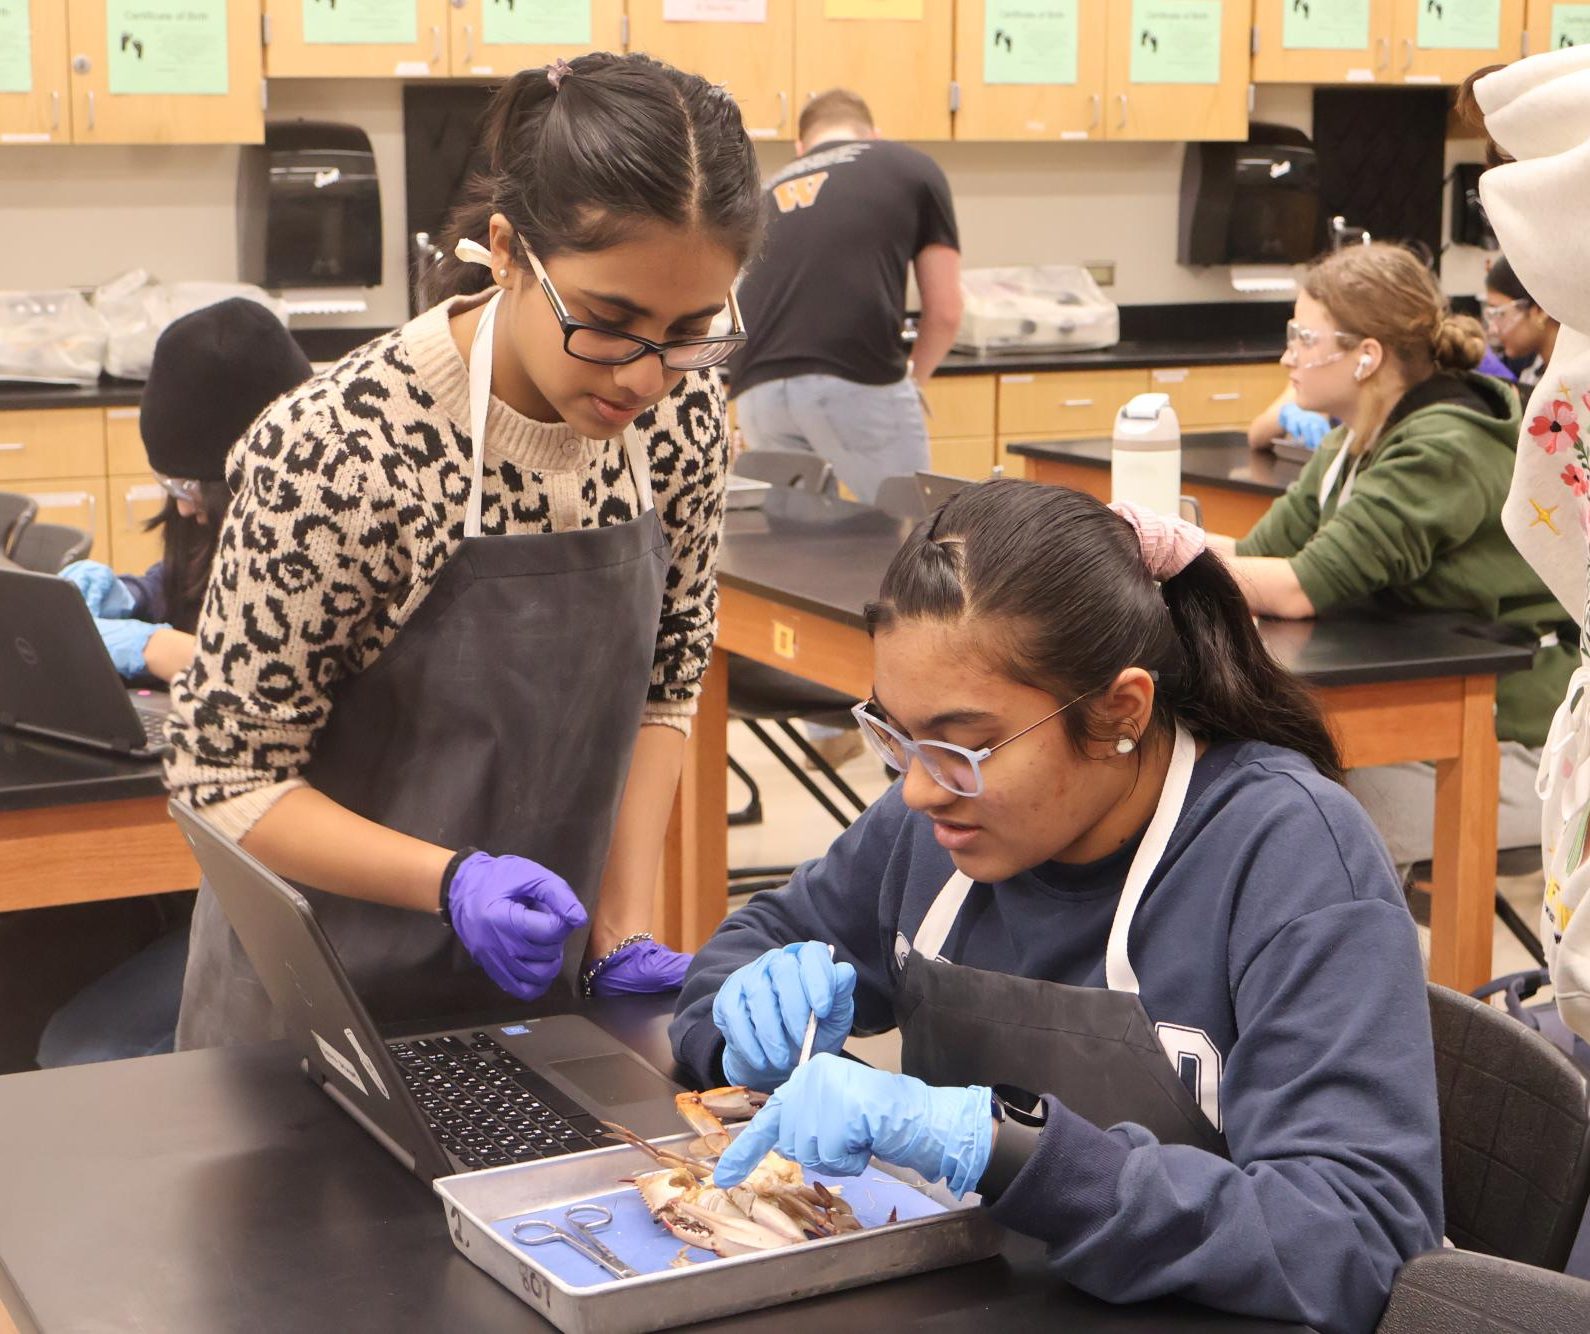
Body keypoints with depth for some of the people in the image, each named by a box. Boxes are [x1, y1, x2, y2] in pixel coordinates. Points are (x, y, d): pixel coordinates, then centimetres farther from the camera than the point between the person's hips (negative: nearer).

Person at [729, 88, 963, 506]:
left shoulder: (770, 189, 29)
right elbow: (945, 311, 15)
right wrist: (912, 376, 36)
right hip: (858, 380, -4)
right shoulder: (914, 169, 19)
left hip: (757, 389, 4)